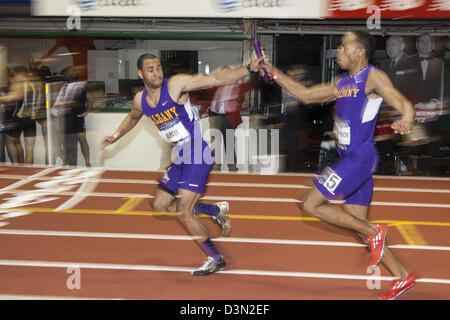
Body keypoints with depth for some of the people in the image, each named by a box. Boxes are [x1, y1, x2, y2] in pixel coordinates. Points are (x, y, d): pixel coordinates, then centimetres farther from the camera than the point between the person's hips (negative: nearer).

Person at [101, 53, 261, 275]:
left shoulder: (175, 85, -15)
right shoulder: (140, 100, 5)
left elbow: (215, 80, -22)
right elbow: (132, 118, 30)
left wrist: (249, 69, -31)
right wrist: (116, 137, 23)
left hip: (199, 154, -8)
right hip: (180, 157, 8)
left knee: (183, 213, -12)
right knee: (159, 205, 14)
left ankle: (216, 259, 4)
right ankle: (215, 210, 25)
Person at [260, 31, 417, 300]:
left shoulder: (374, 77, -9)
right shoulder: (342, 83, 16)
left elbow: (403, 103, -21)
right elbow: (306, 95, 24)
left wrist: (406, 121, -43)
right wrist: (275, 74, 18)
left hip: (359, 158, -9)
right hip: (349, 157, 9)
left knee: (311, 204, -9)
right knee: (358, 223, 9)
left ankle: (374, 232, -4)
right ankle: (403, 276, 12)